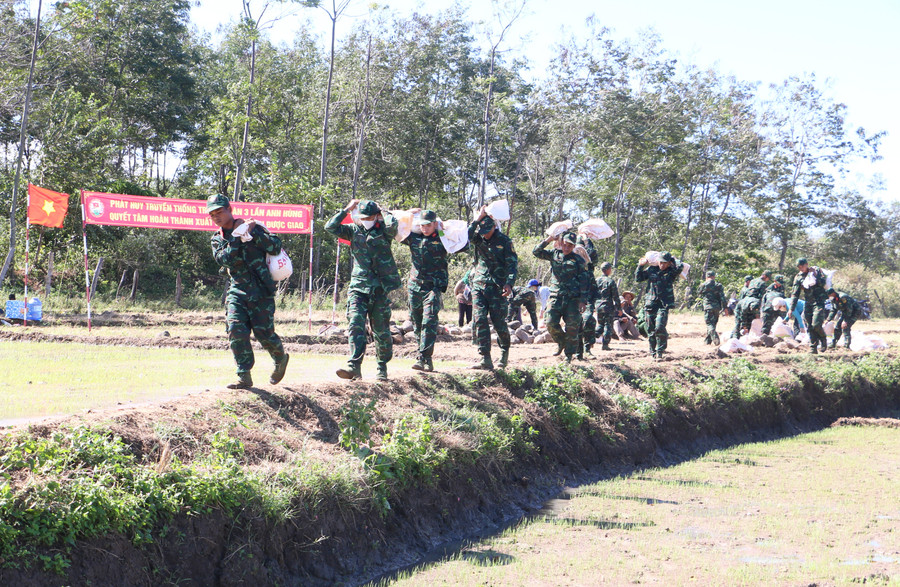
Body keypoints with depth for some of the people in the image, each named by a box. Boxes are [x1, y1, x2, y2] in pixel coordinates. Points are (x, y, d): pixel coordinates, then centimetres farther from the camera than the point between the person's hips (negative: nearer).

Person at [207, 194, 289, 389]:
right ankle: (244, 376, -8)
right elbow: (224, 259, -10)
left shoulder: (253, 226, -1)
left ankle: (280, 358, 30)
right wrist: (237, 237, -14)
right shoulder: (217, 239, 10)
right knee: (236, 329, -15)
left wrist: (252, 233, -16)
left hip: (261, 291, -3)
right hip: (237, 290, 3)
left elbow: (276, 247, -10)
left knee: (264, 333, -2)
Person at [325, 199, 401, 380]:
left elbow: (392, 225, -20)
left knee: (381, 330, 4)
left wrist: (383, 214, -1)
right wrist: (346, 210, 3)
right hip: (358, 287, 1)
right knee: (356, 325, -15)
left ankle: (382, 368, 19)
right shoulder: (353, 231, 11)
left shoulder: (383, 231, 3)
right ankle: (354, 366, -23)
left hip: (381, 288, -1)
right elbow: (330, 227, 2)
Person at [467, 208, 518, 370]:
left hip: (497, 286, -3)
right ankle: (485, 359, -9)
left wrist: (509, 283, -18)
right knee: (480, 320, -8)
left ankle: (505, 350, 27)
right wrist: (478, 219, -17)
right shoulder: (478, 238, 7)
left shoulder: (504, 241, -1)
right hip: (479, 285, 3)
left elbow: (513, 264, -5)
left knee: (498, 322, -1)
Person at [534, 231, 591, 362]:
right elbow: (536, 252, 12)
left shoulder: (578, 260, 3)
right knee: (551, 323, -9)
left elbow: (584, 281, 1)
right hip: (556, 297, 2)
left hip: (573, 298, -2)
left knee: (572, 326, -5)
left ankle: (569, 353, 8)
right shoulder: (554, 254, 11)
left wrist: (583, 300, -6)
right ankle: (561, 343, 18)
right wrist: (548, 240, 0)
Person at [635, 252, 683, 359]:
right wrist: (640, 266, 9)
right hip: (651, 304, 4)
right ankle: (653, 352, 19)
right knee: (651, 330, 7)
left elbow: (680, 266, -20)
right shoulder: (652, 270, 9)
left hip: (664, 305, -4)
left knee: (659, 328, -19)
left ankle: (660, 352, -9)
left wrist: (672, 259, -3)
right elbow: (638, 278, 18)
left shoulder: (671, 272, 0)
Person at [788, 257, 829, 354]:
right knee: (809, 328, -1)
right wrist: (791, 308, 5)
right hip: (808, 304, 4)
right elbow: (795, 294, 10)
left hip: (819, 302, -4)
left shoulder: (817, 271, 3)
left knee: (816, 324, -17)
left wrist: (815, 275, -18)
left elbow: (823, 283, -7)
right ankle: (813, 348, 4)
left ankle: (823, 339, 10)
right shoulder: (798, 277, 10)